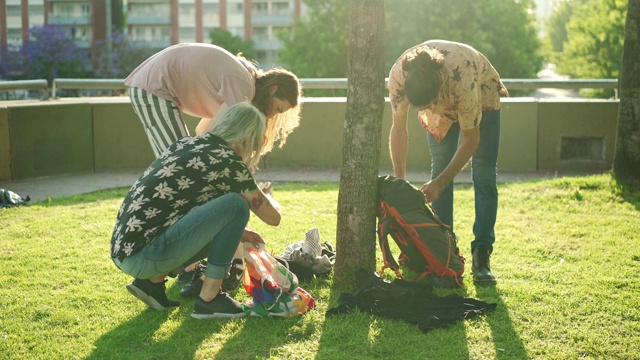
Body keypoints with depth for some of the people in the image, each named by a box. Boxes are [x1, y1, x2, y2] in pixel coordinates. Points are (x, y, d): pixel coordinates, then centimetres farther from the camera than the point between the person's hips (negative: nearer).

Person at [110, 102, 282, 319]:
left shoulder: (187, 145, 15)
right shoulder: (228, 163, -7)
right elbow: (273, 217, 5)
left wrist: (234, 230, 28)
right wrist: (267, 196, 27)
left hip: (122, 250, 9)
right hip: (143, 257, -9)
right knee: (236, 205, -9)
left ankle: (152, 281, 12)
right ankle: (208, 299, -1)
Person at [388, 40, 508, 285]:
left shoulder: (463, 81, -45)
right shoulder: (398, 76, -36)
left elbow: (471, 140, -32)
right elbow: (399, 129, -23)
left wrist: (439, 184, -34)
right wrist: (399, 182, -28)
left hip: (482, 94, -3)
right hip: (441, 103, 3)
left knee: (484, 175, -10)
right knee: (440, 168, -3)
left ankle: (481, 257, -7)